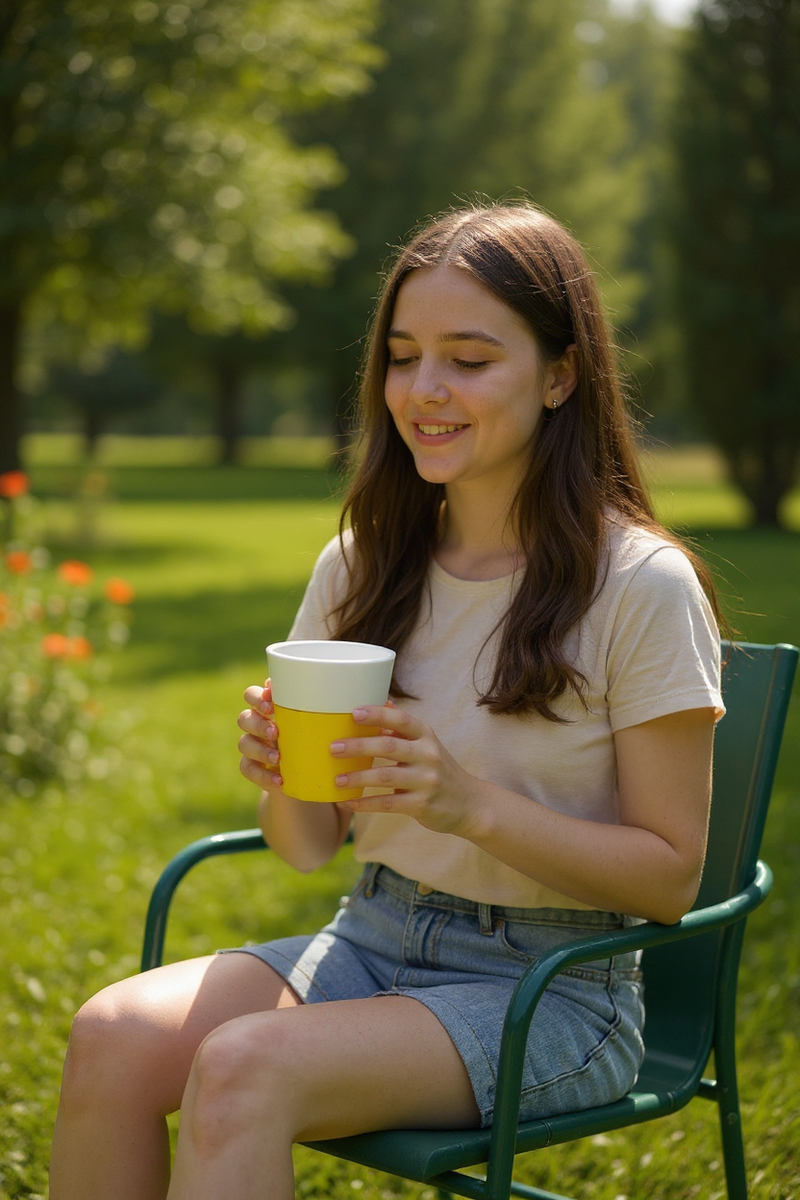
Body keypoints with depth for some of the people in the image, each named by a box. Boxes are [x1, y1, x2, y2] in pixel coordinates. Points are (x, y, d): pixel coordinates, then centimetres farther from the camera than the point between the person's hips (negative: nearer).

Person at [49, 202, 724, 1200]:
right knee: (112, 1035, -22)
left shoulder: (642, 586, -10)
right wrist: (283, 780, -14)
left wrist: (474, 805, -22)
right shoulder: (359, 565, 5)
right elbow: (309, 849, 10)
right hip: (371, 941, 5)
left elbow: (671, 875, -8)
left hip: (550, 991, -5)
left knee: (243, 1069, -30)